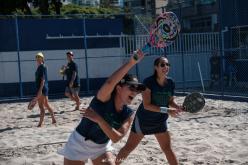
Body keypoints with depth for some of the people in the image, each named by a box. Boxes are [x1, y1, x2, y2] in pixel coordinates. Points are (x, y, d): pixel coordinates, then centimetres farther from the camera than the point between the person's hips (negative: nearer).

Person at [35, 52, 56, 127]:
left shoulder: (41, 67, -13)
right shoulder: (43, 66, 15)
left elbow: (43, 79, -19)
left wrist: (40, 90, -24)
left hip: (42, 88, -10)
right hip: (45, 88, 10)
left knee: (41, 106, -7)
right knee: (46, 105, 17)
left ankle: (40, 123, -6)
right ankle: (53, 120, 23)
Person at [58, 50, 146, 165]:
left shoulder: (128, 114, -11)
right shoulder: (105, 97, -24)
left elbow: (116, 138, -22)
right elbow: (110, 82, -48)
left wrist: (98, 119, -32)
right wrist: (131, 62, -52)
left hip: (102, 146, 5)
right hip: (79, 143, -5)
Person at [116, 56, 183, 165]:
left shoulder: (170, 83, -8)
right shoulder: (148, 82, -24)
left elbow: (170, 101, 5)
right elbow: (146, 105, -27)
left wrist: (178, 107, -16)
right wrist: (166, 110, -33)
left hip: (160, 121, 4)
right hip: (143, 120, -4)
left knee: (167, 148, 5)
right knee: (129, 147, 6)